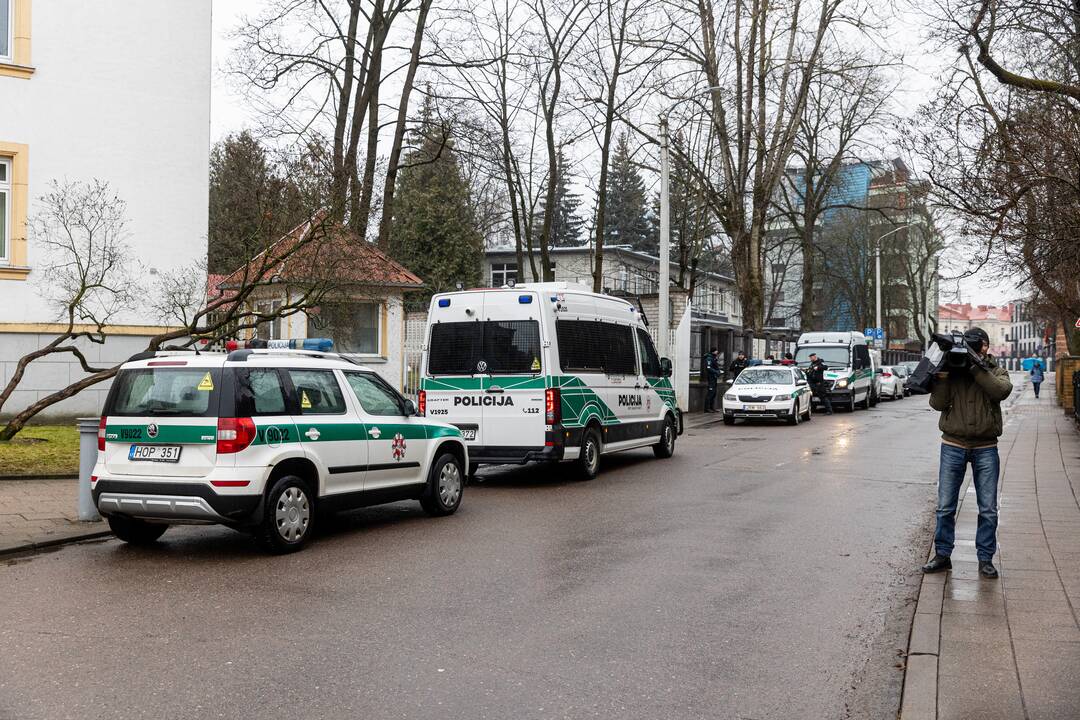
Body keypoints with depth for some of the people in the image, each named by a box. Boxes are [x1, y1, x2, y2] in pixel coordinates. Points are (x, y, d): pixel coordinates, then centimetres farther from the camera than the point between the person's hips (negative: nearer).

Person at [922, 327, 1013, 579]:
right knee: (945, 507, 5)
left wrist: (978, 369, -22)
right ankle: (942, 555, 16)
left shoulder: (996, 371, 5)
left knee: (988, 509, 4)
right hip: (953, 446, 0)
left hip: (985, 448, 0)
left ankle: (985, 559, 15)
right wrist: (941, 377, -19)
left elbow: (1002, 390, -17)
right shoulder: (952, 370, 4)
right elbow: (937, 403, -6)